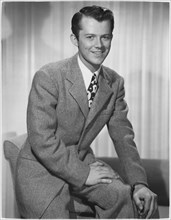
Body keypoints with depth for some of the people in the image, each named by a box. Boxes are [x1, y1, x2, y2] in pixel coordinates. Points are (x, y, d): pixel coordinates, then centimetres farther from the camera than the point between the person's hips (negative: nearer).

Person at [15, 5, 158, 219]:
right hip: (41, 170, -4)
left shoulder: (115, 83, 0)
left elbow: (123, 135, 1)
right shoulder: (47, 77, -19)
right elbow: (42, 140, -22)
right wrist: (82, 174, -19)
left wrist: (139, 183, -11)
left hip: (84, 162, 5)